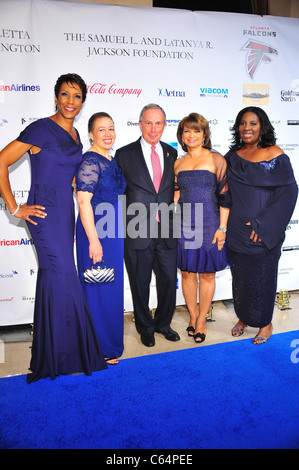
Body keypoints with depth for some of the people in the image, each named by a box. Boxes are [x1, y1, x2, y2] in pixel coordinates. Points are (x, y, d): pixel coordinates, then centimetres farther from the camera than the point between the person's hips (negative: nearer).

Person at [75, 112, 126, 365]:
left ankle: (109, 340, 35)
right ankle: (99, 348, 19)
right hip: (95, 232, -9)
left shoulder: (112, 161, 13)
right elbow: (84, 202, -20)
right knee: (99, 289, 1)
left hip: (114, 233, 9)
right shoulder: (90, 161, -14)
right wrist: (94, 240, -23)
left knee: (112, 286, 17)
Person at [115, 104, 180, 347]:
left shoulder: (171, 153, 9)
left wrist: (173, 221, 8)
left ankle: (163, 323, 35)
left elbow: (173, 187, 15)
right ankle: (145, 327, 32)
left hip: (166, 230, 3)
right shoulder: (124, 154, -2)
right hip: (137, 232, -3)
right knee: (140, 284, 10)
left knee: (169, 280, 12)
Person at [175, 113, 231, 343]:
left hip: (208, 223, -3)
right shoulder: (178, 163, 10)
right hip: (183, 224, 3)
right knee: (187, 272, 9)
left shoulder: (216, 159, -1)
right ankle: (193, 315, 28)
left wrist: (222, 227, -9)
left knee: (207, 273, 6)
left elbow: (225, 195, -4)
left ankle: (202, 318, 23)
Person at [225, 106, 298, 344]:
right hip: (237, 230, 4)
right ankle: (244, 317, 35)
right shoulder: (233, 156, 7)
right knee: (240, 276, 14)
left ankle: (265, 322, 28)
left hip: (264, 232, -4)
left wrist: (262, 223, -17)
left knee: (262, 276, 7)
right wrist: (225, 224, 2)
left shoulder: (274, 154, -7)